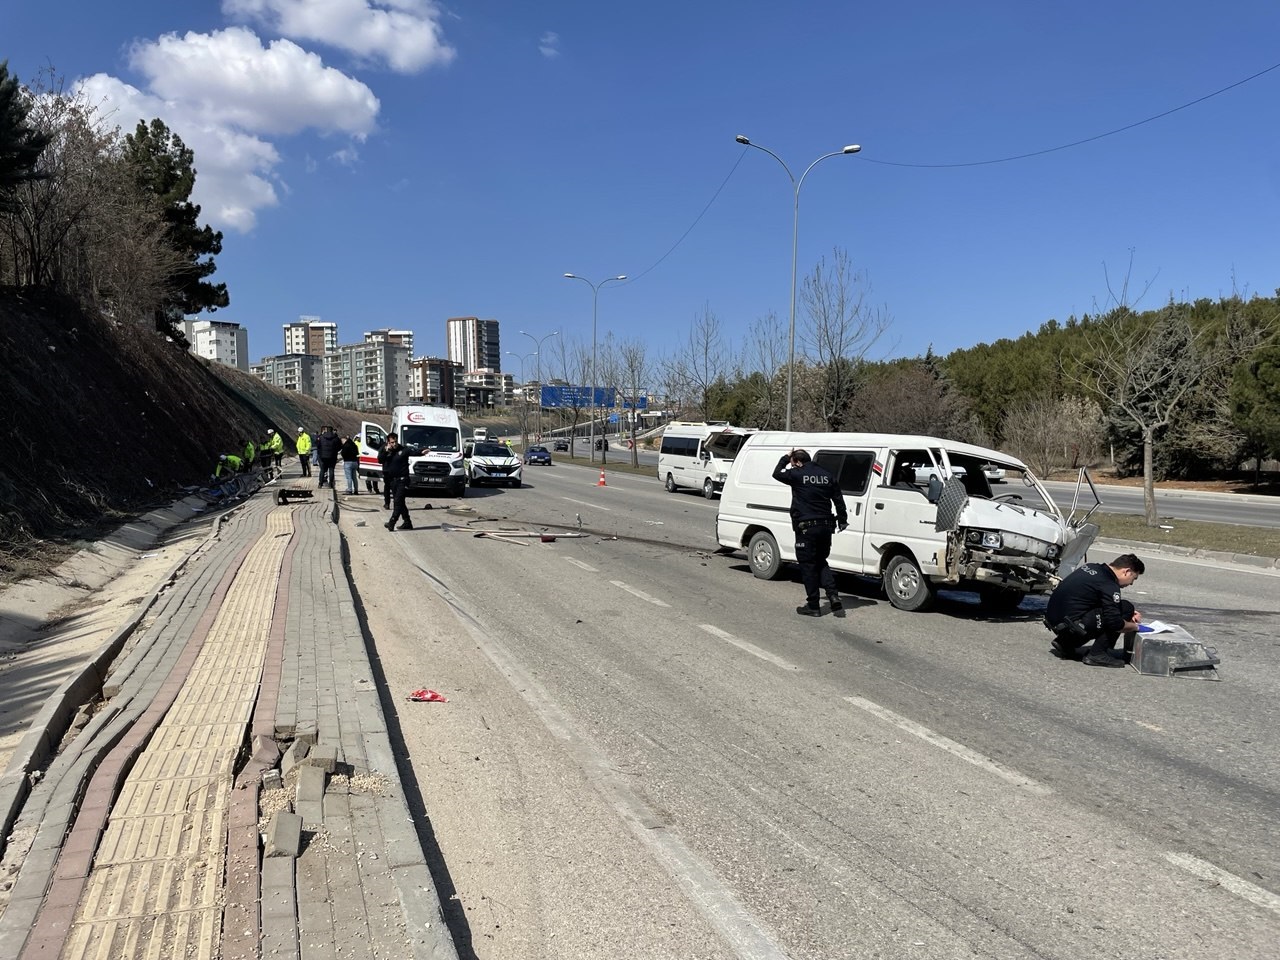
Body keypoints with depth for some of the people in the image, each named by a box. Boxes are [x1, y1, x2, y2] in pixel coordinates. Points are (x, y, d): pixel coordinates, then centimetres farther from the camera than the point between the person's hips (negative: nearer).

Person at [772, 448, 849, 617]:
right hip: (825, 526, 6)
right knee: (821, 562, 20)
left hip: (806, 528, -6)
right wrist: (842, 520, 19)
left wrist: (785, 458, 20)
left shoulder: (797, 474, -9)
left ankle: (813, 606, 5)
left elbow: (777, 474, 8)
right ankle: (833, 595, 3)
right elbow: (838, 499, 11)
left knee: (808, 565, 2)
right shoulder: (827, 475, 8)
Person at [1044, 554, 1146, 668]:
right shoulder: (1109, 586, -13)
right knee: (1126, 608, -5)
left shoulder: (1091, 567, 13)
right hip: (1068, 624, -9)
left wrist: (1129, 615, 20)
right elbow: (1115, 624, -14)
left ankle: (1064, 643, 17)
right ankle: (1097, 654, -2)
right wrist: (1135, 626, 6)